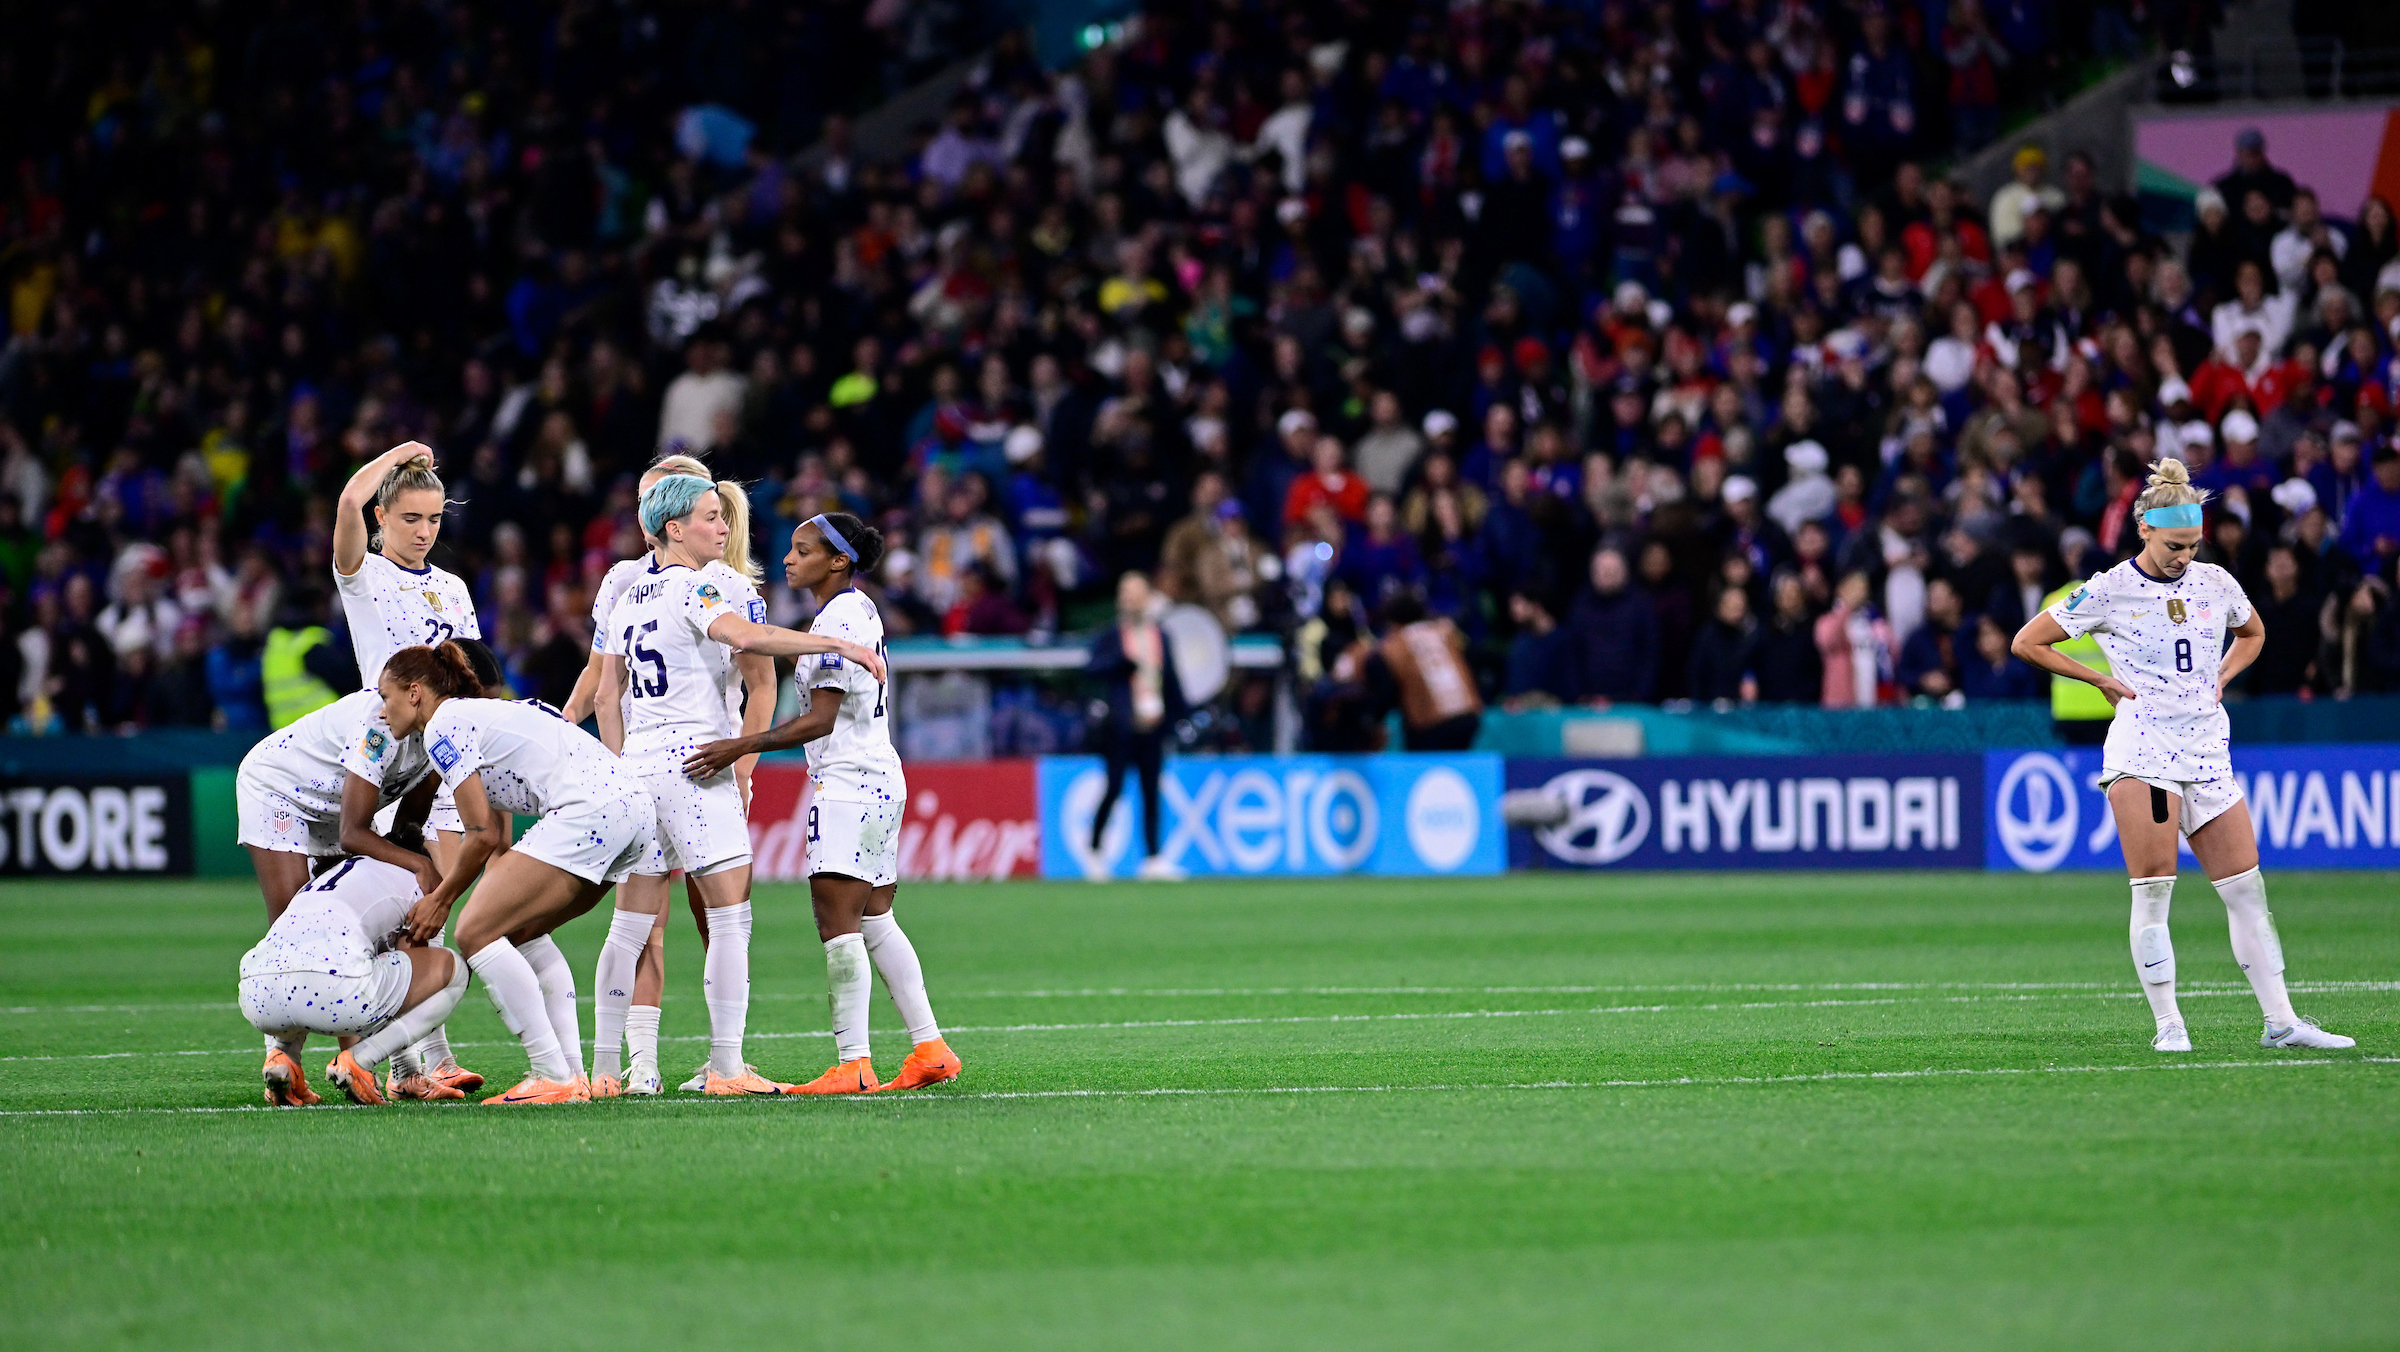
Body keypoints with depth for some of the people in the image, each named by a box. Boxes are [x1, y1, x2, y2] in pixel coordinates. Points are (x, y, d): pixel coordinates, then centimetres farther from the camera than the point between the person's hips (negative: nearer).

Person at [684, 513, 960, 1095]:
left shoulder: (837, 619, -15)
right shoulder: (861, 610, 15)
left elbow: (821, 719, -20)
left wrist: (741, 747, -25)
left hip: (848, 785, -10)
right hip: (879, 780, 10)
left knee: (837, 923, -11)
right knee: (874, 921, 13)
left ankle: (852, 1065, -14)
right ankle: (929, 1049, 13)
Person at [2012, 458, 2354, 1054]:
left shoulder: (2216, 583, 9)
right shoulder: (2109, 591, -4)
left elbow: (2252, 634, 30)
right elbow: (2027, 643, 2)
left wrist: (2220, 679, 12)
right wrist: (2102, 679, -2)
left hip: (2208, 752, 5)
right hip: (2143, 748, -5)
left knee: (2246, 888, 1)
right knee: (2153, 889, -11)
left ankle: (2280, 1022, 3)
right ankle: (2167, 1024, -6)